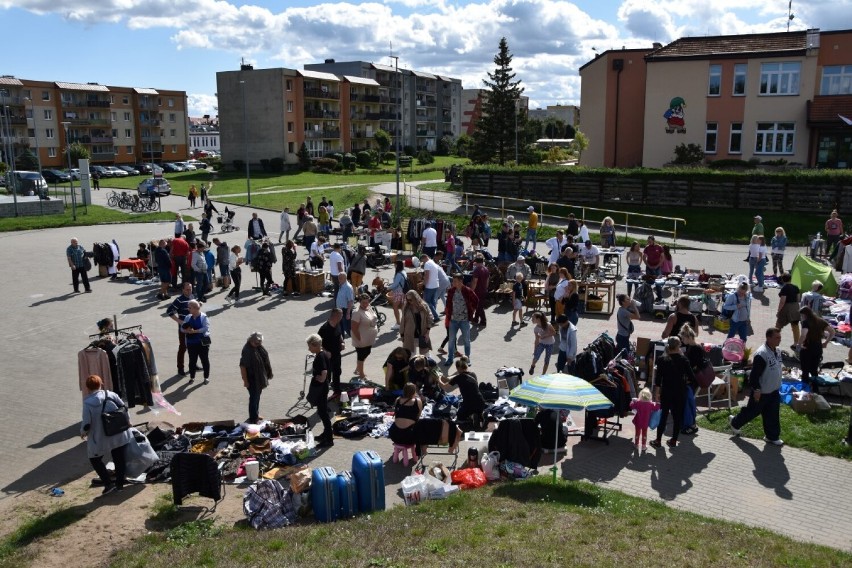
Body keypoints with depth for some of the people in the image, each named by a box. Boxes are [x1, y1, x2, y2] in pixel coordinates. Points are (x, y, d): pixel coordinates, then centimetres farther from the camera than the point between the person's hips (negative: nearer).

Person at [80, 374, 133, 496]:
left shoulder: (88, 402, -16)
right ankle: (119, 483, 25)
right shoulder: (111, 395, -5)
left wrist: (82, 432, 5)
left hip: (100, 438, -3)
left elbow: (86, 424, -17)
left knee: (95, 459, 17)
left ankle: (108, 483, 10)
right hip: (119, 435, 4)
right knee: (119, 458, 17)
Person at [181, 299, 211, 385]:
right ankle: (192, 377, 24)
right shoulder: (188, 318, 6)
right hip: (191, 343, 4)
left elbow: (206, 328, -19)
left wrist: (194, 331, -24)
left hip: (202, 342, -4)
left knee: (205, 360, 5)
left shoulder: (204, 317, -9)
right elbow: (182, 328, 7)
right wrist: (187, 331, -16)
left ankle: (206, 377, 18)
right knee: (192, 360, 11)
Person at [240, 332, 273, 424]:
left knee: (257, 396, 21)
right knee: (254, 398, 0)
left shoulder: (259, 347, -1)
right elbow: (242, 366, -22)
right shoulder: (246, 350, -25)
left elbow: (265, 361, 11)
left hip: (260, 377, 8)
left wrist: (268, 374, 15)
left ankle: (256, 414, 36)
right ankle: (253, 419, 9)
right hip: (252, 379, -8)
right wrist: (245, 380, -20)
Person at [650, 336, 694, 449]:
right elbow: (691, 378, -5)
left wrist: (657, 393, -1)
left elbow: (658, 379, -8)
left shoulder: (662, 360, -8)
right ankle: (673, 441, 18)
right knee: (677, 416, 11)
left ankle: (658, 441, 13)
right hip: (680, 393, 0)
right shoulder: (683, 360, -6)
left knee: (663, 415, 9)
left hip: (666, 392, 0)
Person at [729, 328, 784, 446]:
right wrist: (756, 389, -22)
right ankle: (734, 422, 32)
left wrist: (777, 386, 21)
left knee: (772, 415, 12)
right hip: (761, 392, -8)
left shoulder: (777, 351, 2)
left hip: (774, 390, 8)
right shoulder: (761, 354, -27)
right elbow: (755, 374, -24)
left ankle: (772, 436, 24)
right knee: (752, 411, 10)